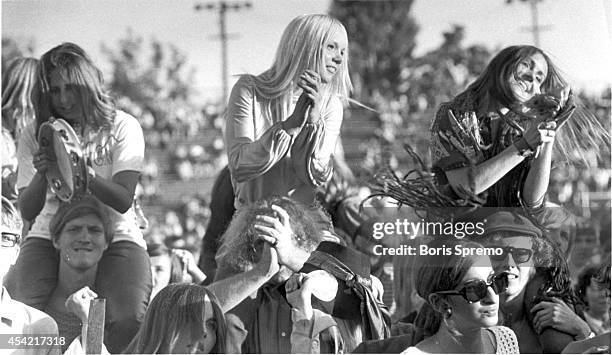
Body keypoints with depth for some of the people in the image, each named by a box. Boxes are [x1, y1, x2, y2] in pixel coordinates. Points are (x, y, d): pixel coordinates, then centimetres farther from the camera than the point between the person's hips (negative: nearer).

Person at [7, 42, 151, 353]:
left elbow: (123, 200, -10)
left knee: (129, 322, -29)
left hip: (115, 237, -1)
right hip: (50, 236, 2)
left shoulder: (122, 127, 1)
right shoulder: (34, 136, 7)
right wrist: (42, 174, -19)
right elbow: (27, 211, 2)